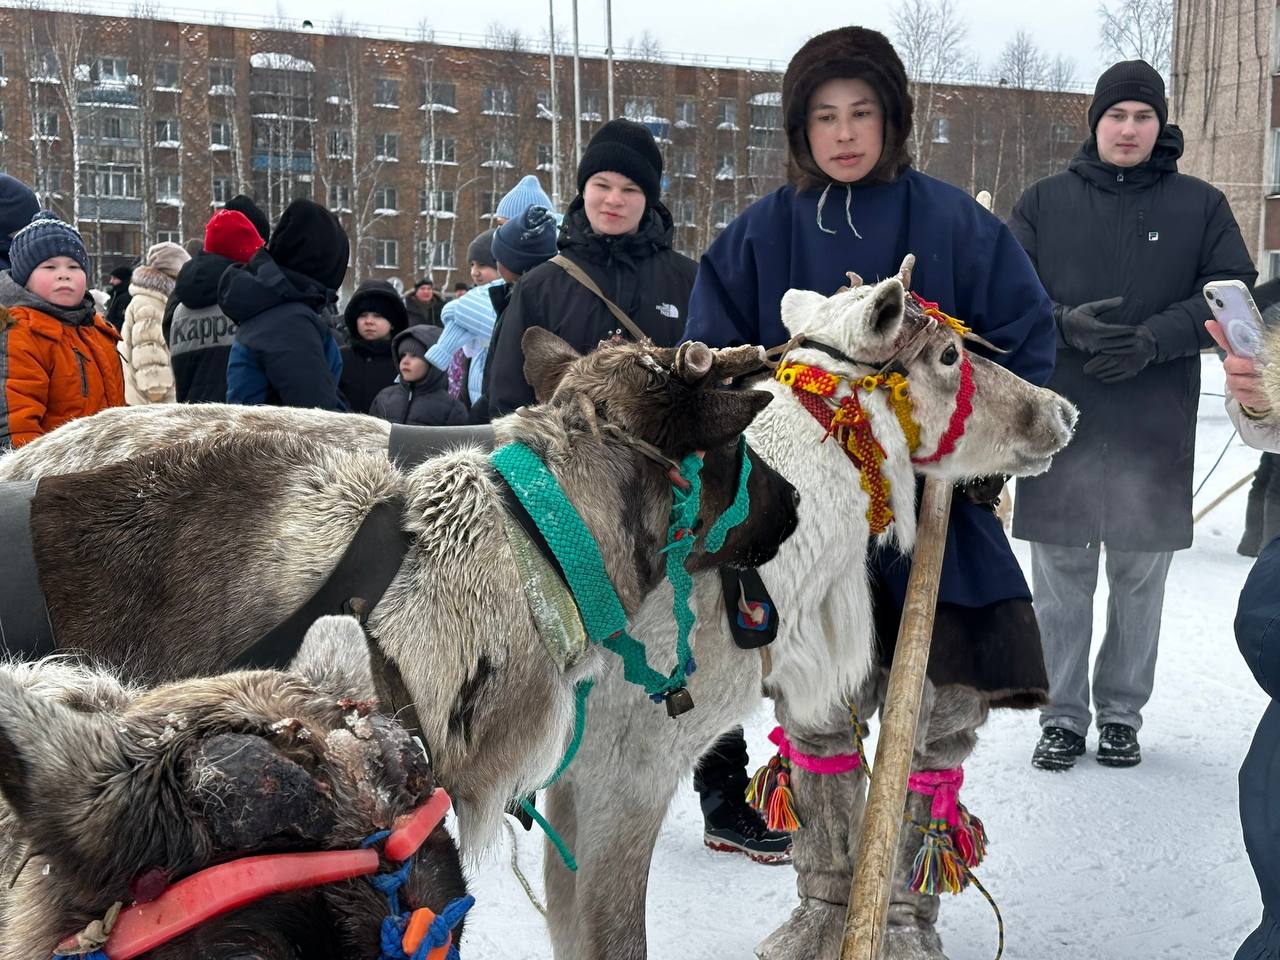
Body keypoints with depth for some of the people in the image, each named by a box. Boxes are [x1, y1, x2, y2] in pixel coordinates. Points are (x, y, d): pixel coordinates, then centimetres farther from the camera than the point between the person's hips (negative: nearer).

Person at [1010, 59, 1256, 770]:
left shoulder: (1200, 205, 7)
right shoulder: (1045, 202, 8)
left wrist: (1155, 338, -14)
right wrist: (1066, 324, -16)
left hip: (1155, 433, 0)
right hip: (1059, 424, 0)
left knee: (1141, 579, 8)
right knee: (1061, 578, 5)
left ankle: (1122, 714, 22)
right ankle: (1062, 716, 17)